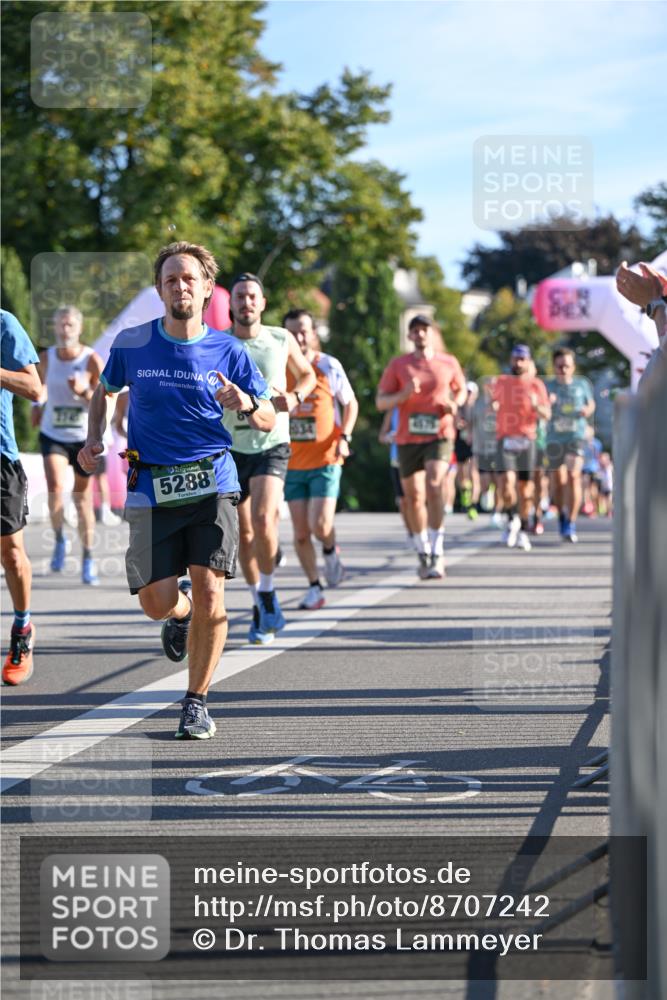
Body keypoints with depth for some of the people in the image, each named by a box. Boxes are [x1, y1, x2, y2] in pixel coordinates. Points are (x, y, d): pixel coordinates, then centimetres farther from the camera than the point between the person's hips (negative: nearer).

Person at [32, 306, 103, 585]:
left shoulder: (92, 360, -9)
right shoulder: (46, 358, -2)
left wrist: (83, 392, -25)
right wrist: (38, 405, 8)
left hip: (84, 438, -1)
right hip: (52, 435, 1)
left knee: (83, 500, 7)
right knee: (55, 488, -22)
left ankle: (88, 560, 20)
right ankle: (59, 539, 4)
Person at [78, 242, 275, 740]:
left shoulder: (228, 351, 2)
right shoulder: (131, 343, 3)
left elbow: (268, 418, 9)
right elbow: (104, 391, 22)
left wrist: (246, 405, -14)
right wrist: (94, 439, 5)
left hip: (212, 482, -1)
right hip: (151, 488, 1)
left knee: (209, 594, -12)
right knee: (157, 601, -5)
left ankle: (197, 700, 6)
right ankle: (181, 612, 35)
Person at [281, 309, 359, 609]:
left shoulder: (329, 366, -3)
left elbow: (350, 403, 7)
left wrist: (344, 437, -7)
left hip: (325, 460, -2)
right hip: (292, 463, 2)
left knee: (321, 525, -15)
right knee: (301, 533, 1)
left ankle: (330, 551, 19)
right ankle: (314, 587, 16)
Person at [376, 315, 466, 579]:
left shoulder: (449, 363, 6)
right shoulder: (398, 365, 3)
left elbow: (461, 389, 22)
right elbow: (380, 402, 1)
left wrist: (455, 403, -1)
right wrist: (404, 394, -17)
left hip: (440, 436, -2)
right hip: (408, 439, 2)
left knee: (433, 487, -22)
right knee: (414, 498, 7)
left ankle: (437, 553, -20)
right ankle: (423, 553, 26)